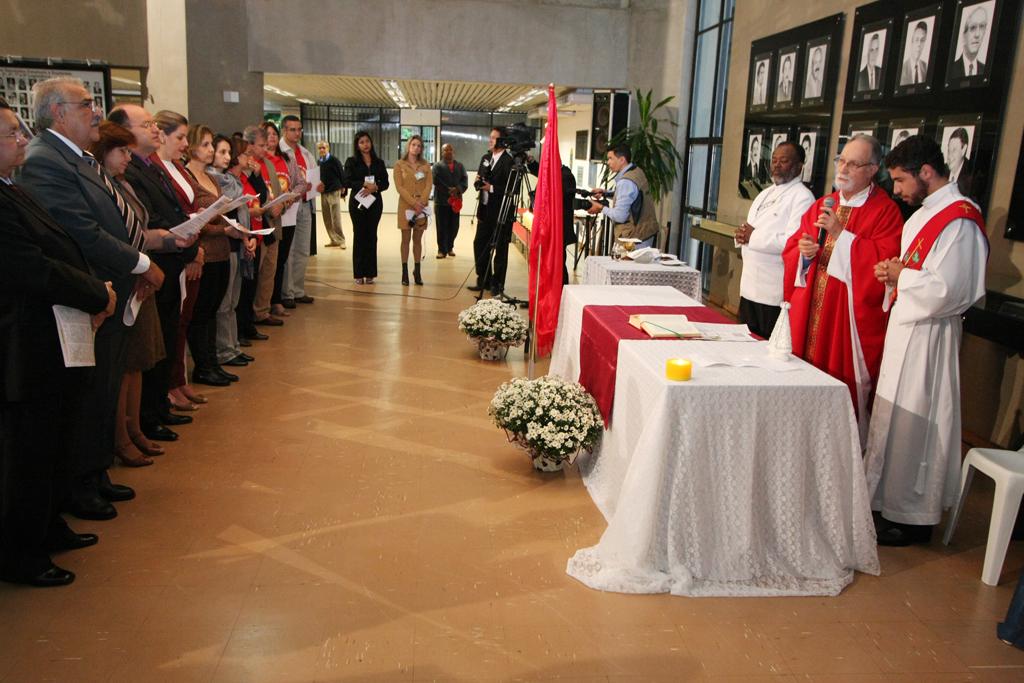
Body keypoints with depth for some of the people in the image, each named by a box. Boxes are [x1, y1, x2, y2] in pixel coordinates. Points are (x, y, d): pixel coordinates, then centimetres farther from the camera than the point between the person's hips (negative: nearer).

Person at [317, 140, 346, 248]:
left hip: (334, 192, -6)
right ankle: (333, 240, 15)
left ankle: (340, 240, 2)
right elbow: (318, 176, 16)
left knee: (336, 219, -5)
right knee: (327, 219, 7)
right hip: (323, 193, 6)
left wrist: (343, 189, -6)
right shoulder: (319, 162, 10)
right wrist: (318, 185, 0)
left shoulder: (334, 160, -5)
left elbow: (342, 174, -6)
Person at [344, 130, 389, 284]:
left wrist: (374, 187, -15)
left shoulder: (378, 162, 10)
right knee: (359, 236, -1)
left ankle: (370, 273, 7)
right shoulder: (351, 161, 2)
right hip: (357, 202, -2)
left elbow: (385, 183, 4)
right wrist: (364, 184, -19)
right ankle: (359, 274, 2)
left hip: (375, 202, 2)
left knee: (371, 236, 2)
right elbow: (347, 181, -8)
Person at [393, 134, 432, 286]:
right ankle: (405, 272, 2)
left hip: (422, 207, 2)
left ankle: (417, 271, 11)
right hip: (406, 205, -2)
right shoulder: (399, 164, 2)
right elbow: (399, 187, -5)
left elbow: (429, 184, 2)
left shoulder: (425, 165, 10)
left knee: (418, 239, 6)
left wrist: (421, 203, -12)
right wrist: (414, 203, -14)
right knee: (406, 239, -1)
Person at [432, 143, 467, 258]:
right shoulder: (438, 166, 4)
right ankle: (442, 250, 6)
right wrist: (449, 191, -18)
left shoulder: (460, 166, 15)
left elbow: (465, 181, 4)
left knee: (454, 227, 6)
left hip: (456, 201, 3)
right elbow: (436, 181, -10)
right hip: (441, 201, -3)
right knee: (442, 227, -2)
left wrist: (458, 189, -16)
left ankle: (450, 248, 21)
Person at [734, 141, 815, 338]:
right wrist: (742, 235, -3)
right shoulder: (765, 194, 17)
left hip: (775, 293, -8)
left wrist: (753, 237, -15)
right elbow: (749, 230, 21)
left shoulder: (802, 197, -9)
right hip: (749, 285, 8)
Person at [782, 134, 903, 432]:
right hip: (809, 314, 6)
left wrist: (841, 234, -19)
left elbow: (885, 261, -16)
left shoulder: (885, 211, -4)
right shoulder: (821, 206, 14)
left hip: (850, 316, -5)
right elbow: (790, 251, 14)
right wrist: (803, 252, -9)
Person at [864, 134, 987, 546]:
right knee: (895, 415, 16)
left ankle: (912, 519, 12)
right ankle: (889, 499, 30)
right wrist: (894, 275, 2)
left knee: (913, 423, -1)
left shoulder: (958, 220, -19)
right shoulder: (924, 214, 12)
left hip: (928, 337, -10)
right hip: (905, 328, 10)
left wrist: (901, 275, -11)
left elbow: (946, 290, -25)